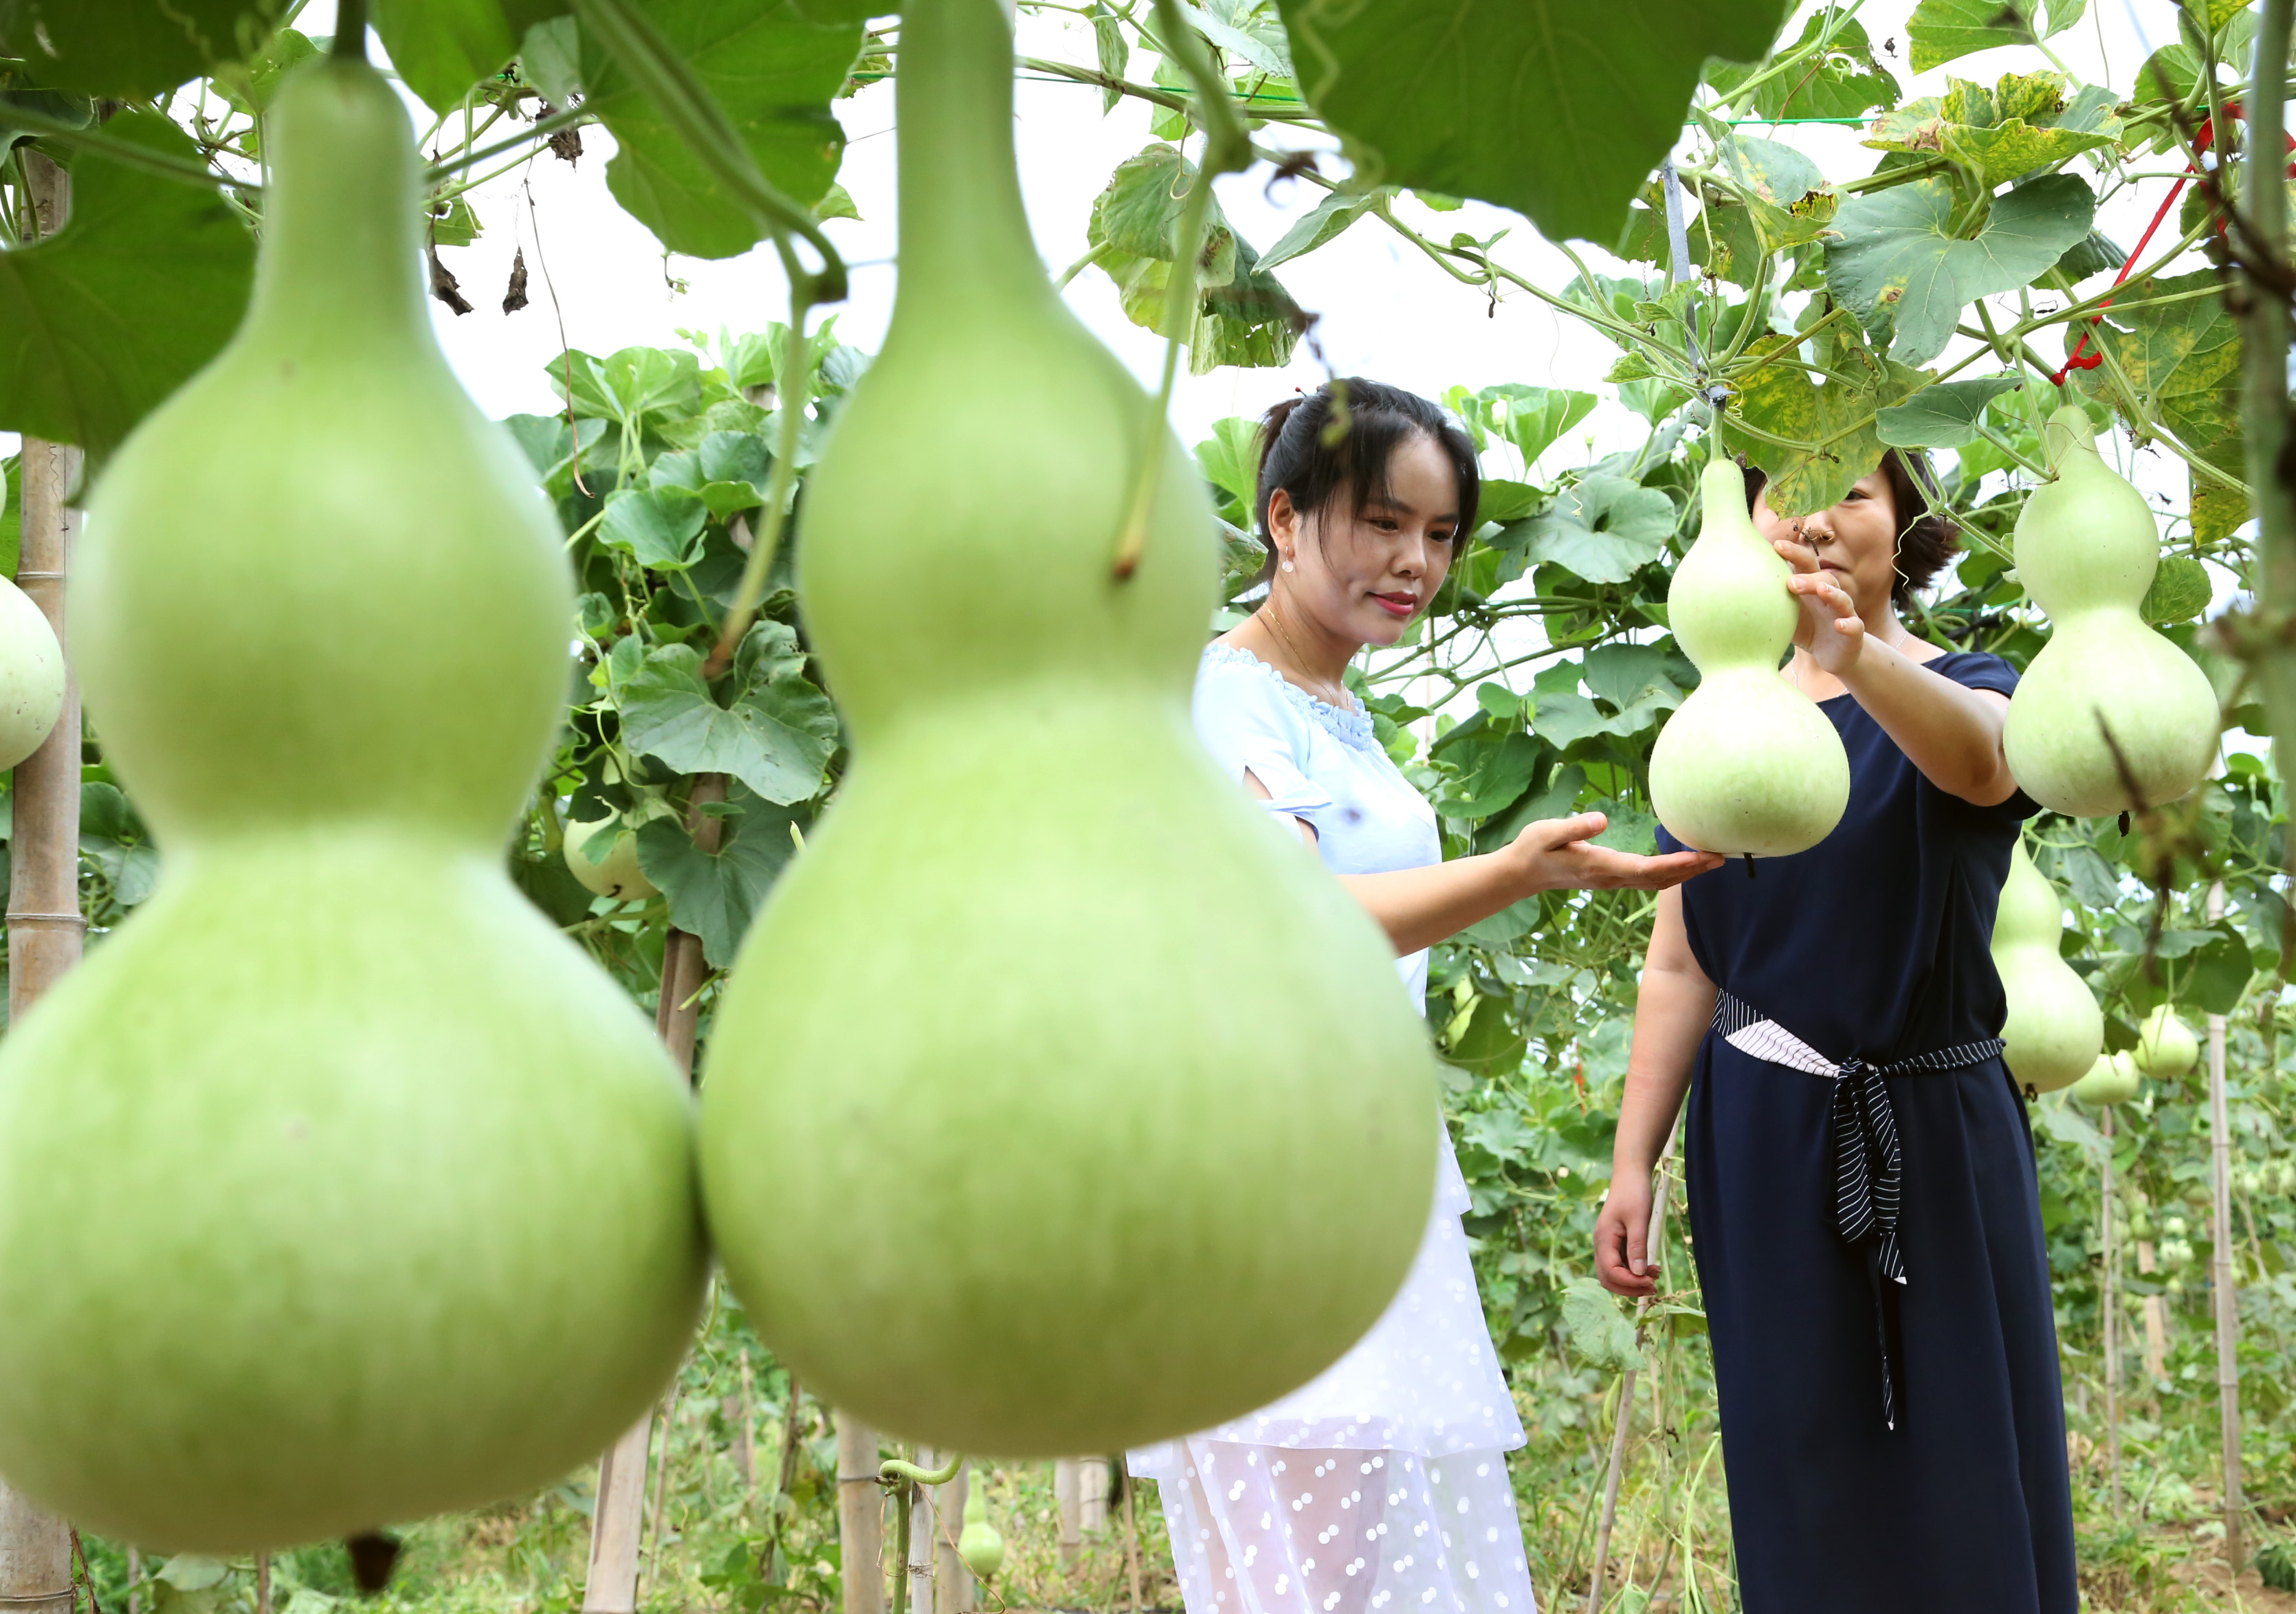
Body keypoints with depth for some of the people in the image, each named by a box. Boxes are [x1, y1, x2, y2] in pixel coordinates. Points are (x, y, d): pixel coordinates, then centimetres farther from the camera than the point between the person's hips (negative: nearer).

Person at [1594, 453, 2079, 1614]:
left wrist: (1854, 652, -48)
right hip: (1761, 1140, 2)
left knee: (1962, 1482, -2)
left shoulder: (1966, 691, 0)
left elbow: (1979, 761, -28)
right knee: (1802, 1478, 3)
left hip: (1934, 1129, -2)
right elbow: (1679, 968, 6)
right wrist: (1631, 1161, -2)